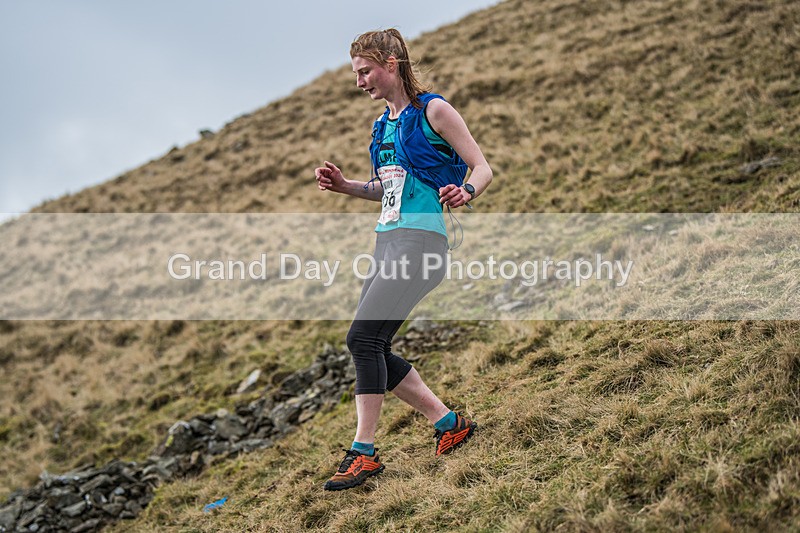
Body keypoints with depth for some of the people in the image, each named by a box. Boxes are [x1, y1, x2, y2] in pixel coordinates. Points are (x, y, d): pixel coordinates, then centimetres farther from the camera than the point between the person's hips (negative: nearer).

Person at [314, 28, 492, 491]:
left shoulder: (433, 110, -5)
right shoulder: (384, 123, 18)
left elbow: (483, 168, -5)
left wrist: (466, 193, -26)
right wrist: (345, 186, 12)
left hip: (420, 238, -9)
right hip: (387, 239, 9)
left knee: (363, 336, -18)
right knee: (373, 349, 4)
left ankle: (364, 452, -11)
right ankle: (450, 424, 18)